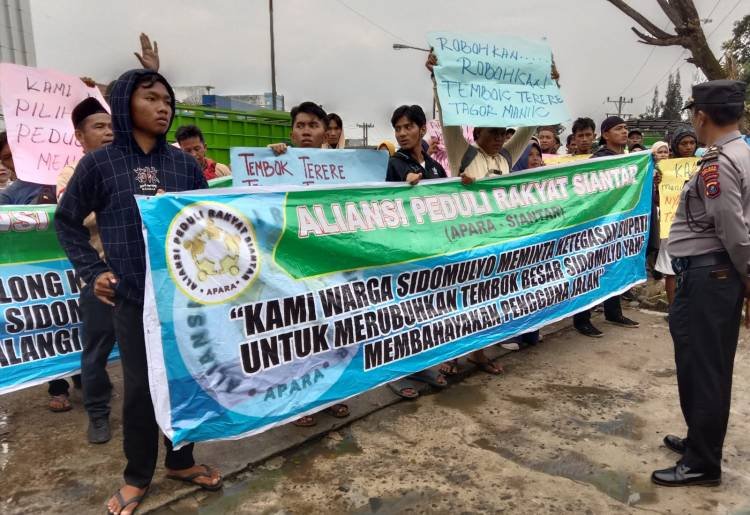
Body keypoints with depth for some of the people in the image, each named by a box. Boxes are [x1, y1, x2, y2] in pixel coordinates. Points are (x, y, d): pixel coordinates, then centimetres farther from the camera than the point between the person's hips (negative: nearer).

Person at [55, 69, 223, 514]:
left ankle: (181, 461, 34)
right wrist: (92, 270, -1)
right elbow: (67, 222, 7)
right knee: (140, 386, 9)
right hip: (135, 296, -2)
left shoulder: (185, 164, 4)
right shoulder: (99, 164, -2)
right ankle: (138, 477, 30)